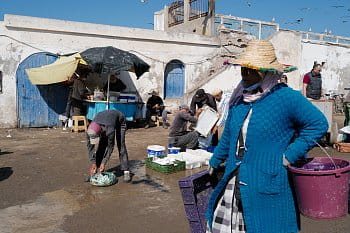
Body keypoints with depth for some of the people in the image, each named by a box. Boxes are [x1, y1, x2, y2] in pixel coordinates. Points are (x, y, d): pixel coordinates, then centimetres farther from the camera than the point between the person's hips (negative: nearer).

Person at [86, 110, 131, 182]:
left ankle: (126, 171, -15)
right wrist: (93, 163, -24)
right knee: (101, 146, -6)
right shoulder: (91, 130, -32)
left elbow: (110, 147, -32)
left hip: (119, 121, -4)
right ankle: (94, 171, 3)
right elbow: (90, 146, -21)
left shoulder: (110, 130, -45)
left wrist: (103, 163, -29)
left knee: (121, 145, -16)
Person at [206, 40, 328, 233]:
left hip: (266, 187, -6)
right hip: (232, 183, 6)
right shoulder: (238, 100, 7)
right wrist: (215, 162, 28)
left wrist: (289, 155, -10)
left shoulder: (286, 97, -12)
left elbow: (318, 124, -7)